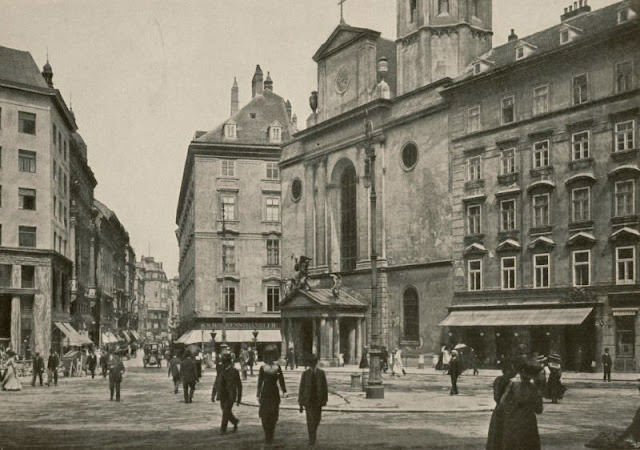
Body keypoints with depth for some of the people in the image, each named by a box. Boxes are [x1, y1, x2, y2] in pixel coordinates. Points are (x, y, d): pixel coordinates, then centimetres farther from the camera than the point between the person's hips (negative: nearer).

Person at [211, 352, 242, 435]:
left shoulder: (234, 371, -8)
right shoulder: (221, 371, 5)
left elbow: (239, 386, -3)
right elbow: (216, 384, 9)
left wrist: (239, 399, -4)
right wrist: (213, 395, 1)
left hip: (230, 396, -5)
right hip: (222, 396, 5)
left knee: (226, 412, -10)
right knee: (226, 412, 13)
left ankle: (223, 429, 0)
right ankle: (235, 422, 38)